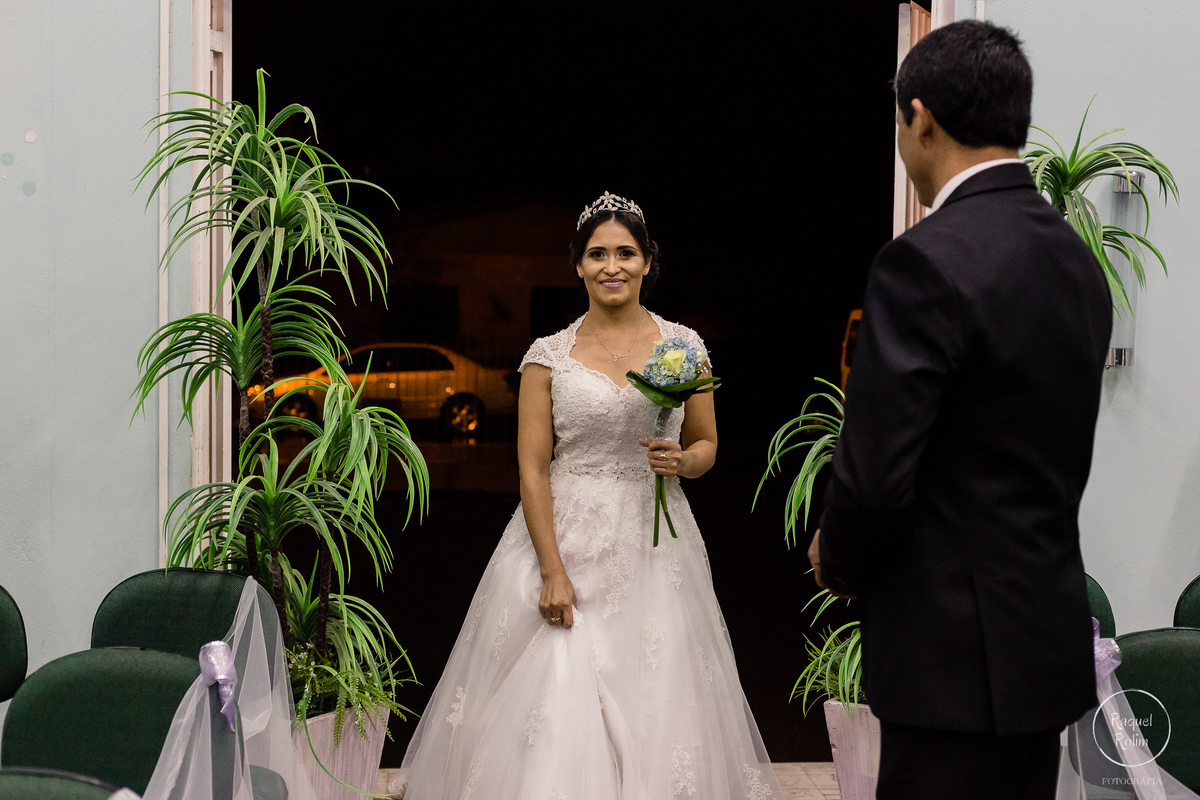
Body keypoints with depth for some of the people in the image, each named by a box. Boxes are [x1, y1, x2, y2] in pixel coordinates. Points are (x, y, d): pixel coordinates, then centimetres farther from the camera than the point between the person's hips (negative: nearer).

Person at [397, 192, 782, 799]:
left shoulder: (683, 346, 5)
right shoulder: (549, 355, 0)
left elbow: (707, 445, 14)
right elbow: (532, 470, -4)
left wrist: (682, 460, -10)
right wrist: (553, 572, -12)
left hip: (653, 542, 2)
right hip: (565, 538, -1)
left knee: (654, 706, 3)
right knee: (558, 704, -3)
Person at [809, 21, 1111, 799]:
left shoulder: (927, 262, -19)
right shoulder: (1079, 259, 8)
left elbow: (876, 473, -20)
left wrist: (839, 562, 1)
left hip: (960, 653, -8)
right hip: (1052, 639, 9)